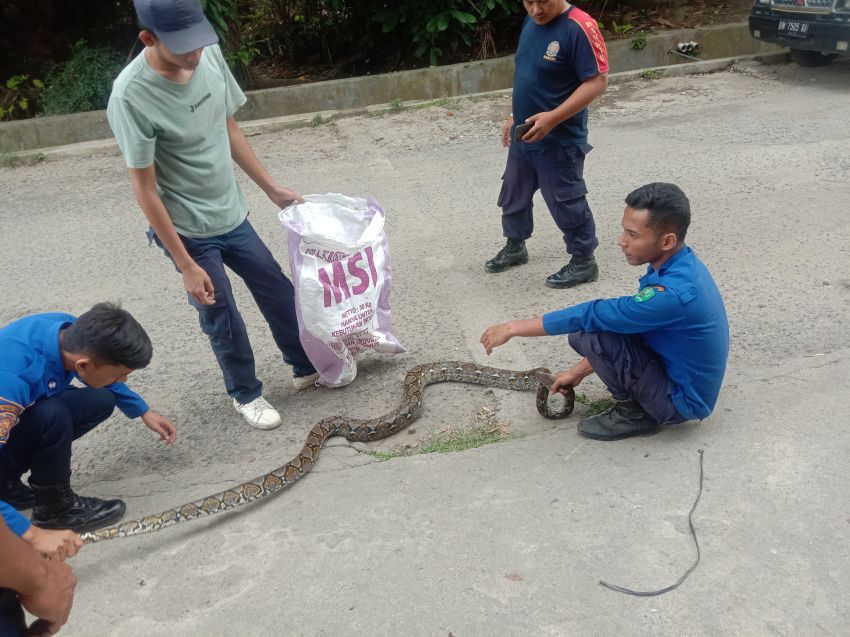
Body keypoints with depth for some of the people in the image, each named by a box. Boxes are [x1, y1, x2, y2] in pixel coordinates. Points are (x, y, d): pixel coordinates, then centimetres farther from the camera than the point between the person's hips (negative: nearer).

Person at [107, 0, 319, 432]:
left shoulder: (210, 55, -10)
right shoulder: (131, 98, -27)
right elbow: (145, 189, -21)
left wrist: (272, 189, 11)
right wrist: (186, 264, -18)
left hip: (231, 215, 6)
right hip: (190, 231, -6)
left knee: (279, 292, 17)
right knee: (221, 320, 10)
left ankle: (307, 368, 40)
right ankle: (245, 394, 35)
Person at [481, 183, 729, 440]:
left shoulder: (674, 292, -33)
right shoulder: (676, 264, -4)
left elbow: (594, 315, -27)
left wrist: (513, 328, -19)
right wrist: (579, 371, 12)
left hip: (682, 399, -8)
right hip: (676, 370, 8)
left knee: (592, 331, -23)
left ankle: (634, 413, -3)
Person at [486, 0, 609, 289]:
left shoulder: (579, 27, -20)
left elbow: (597, 82, -22)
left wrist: (552, 118, -28)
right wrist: (514, 117, 17)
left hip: (560, 141, -8)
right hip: (524, 135, 8)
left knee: (566, 203, 4)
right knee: (513, 195, 20)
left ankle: (583, 261, 22)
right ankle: (515, 246, 42)